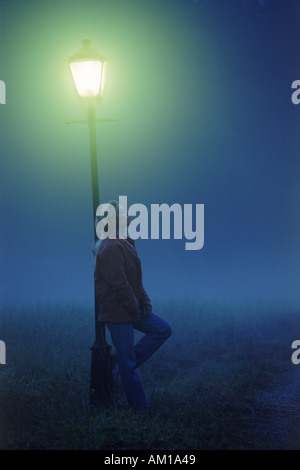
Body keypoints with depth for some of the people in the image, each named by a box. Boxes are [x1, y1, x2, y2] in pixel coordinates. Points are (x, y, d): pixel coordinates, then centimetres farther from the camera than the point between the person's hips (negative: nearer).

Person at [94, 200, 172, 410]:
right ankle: (139, 407, 7)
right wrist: (135, 309, -14)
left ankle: (124, 363, 11)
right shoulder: (112, 249, -19)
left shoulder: (125, 245, 13)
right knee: (127, 363, -1)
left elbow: (135, 280, 17)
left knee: (163, 329, 12)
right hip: (118, 313, -10)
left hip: (131, 310, 10)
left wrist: (145, 301, 4)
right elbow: (119, 284, -22)